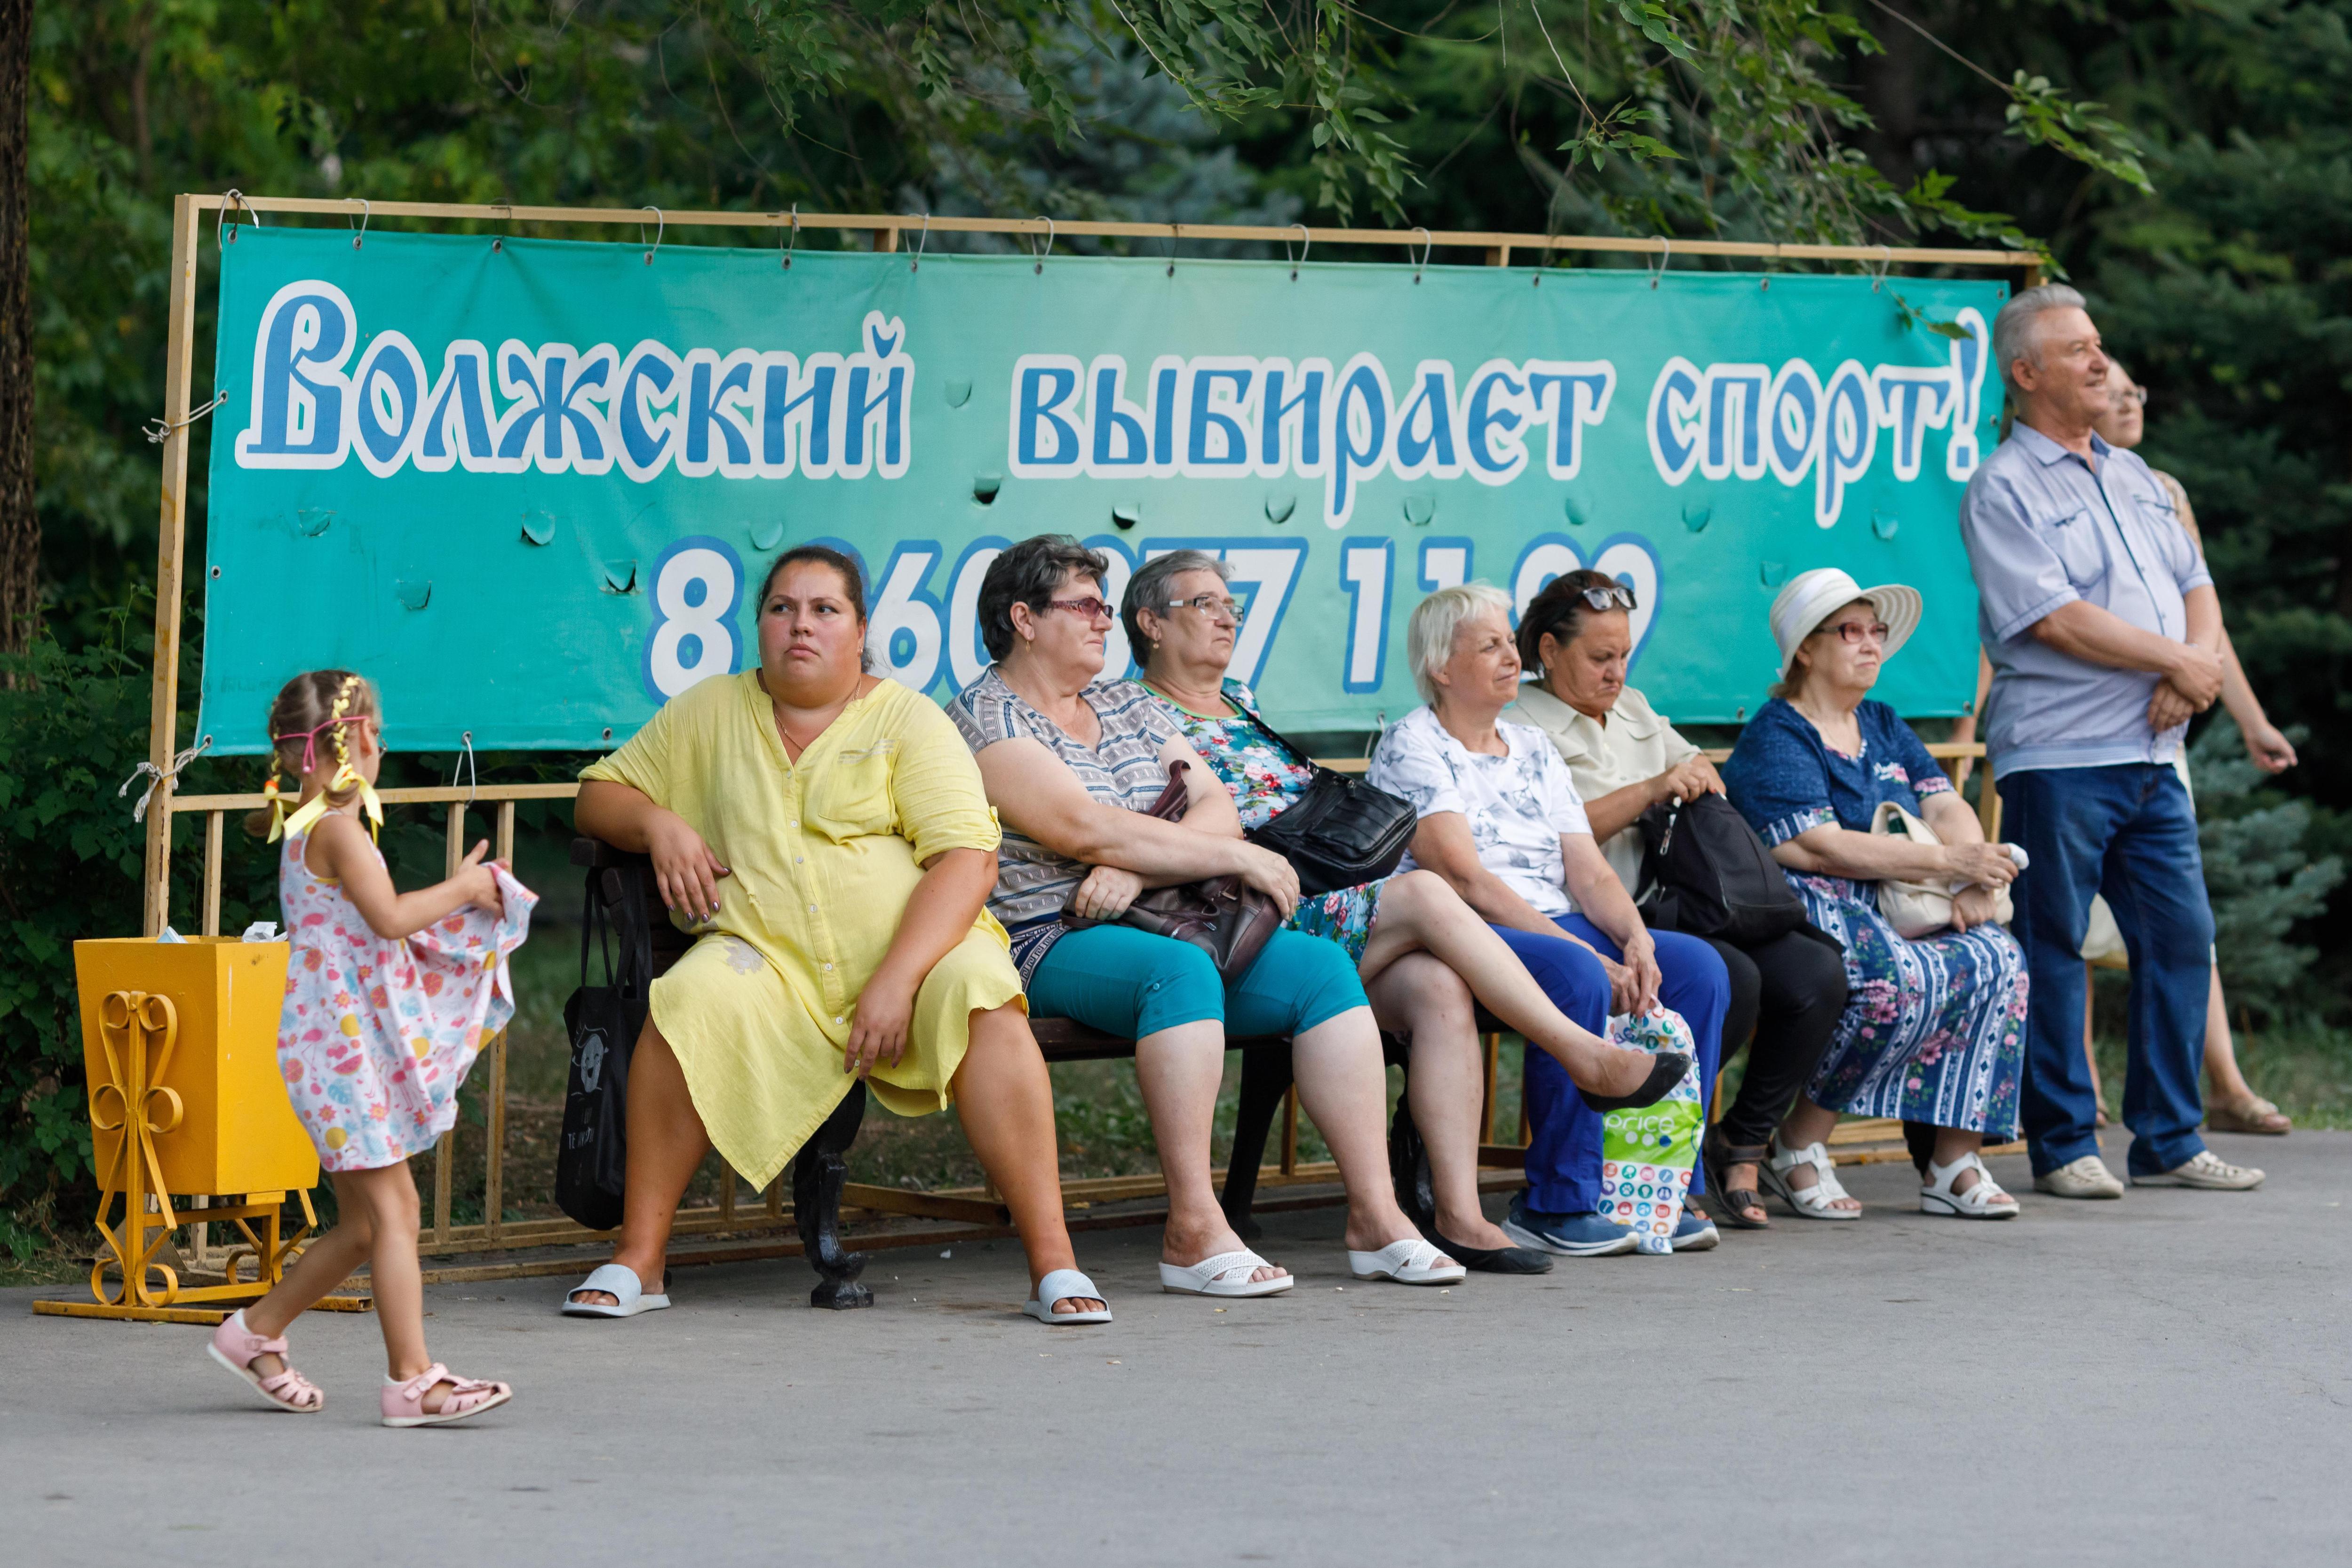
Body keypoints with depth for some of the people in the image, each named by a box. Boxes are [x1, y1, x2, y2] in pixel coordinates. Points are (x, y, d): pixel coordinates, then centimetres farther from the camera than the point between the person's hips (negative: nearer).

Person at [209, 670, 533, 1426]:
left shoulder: (301, 827, 15)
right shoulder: (338, 831, -14)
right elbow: (389, 917, -24)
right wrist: (460, 889, -11)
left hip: (336, 1044, 10)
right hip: (345, 1042, -10)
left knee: (365, 1222, 15)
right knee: (391, 1208, -12)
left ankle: (256, 1332, 24)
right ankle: (412, 1378, -15)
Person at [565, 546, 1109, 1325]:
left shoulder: (907, 721, 4)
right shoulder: (710, 713, 14)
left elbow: (967, 861, -6)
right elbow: (599, 794, 21)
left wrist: (897, 982, -20)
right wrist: (658, 824, -3)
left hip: (917, 945, -1)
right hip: (768, 955, 1)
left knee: (981, 1001, -34)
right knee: (688, 1003, -32)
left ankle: (1053, 1265, -34)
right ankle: (637, 1260, -24)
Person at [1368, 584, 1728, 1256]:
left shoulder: (1533, 751, 20)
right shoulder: (1412, 748, -4)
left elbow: (1588, 872, 13)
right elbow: (1467, 879, -15)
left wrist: (1635, 940, -10)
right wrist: (1585, 953, -21)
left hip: (1559, 926, 8)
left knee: (1698, 968, -13)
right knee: (1577, 979, -35)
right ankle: (1557, 1206, -26)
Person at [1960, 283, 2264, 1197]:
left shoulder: (2133, 479, 19)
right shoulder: (2005, 489, -6)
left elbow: (2195, 586, 17)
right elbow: (2057, 619, -15)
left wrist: (2198, 661, -5)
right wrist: (2177, 662, -12)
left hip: (2151, 752, 7)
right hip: (2059, 753, -7)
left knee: (2182, 939, 6)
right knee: (2052, 951, -3)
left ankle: (2169, 1142, 14)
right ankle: (2063, 1148, 3)